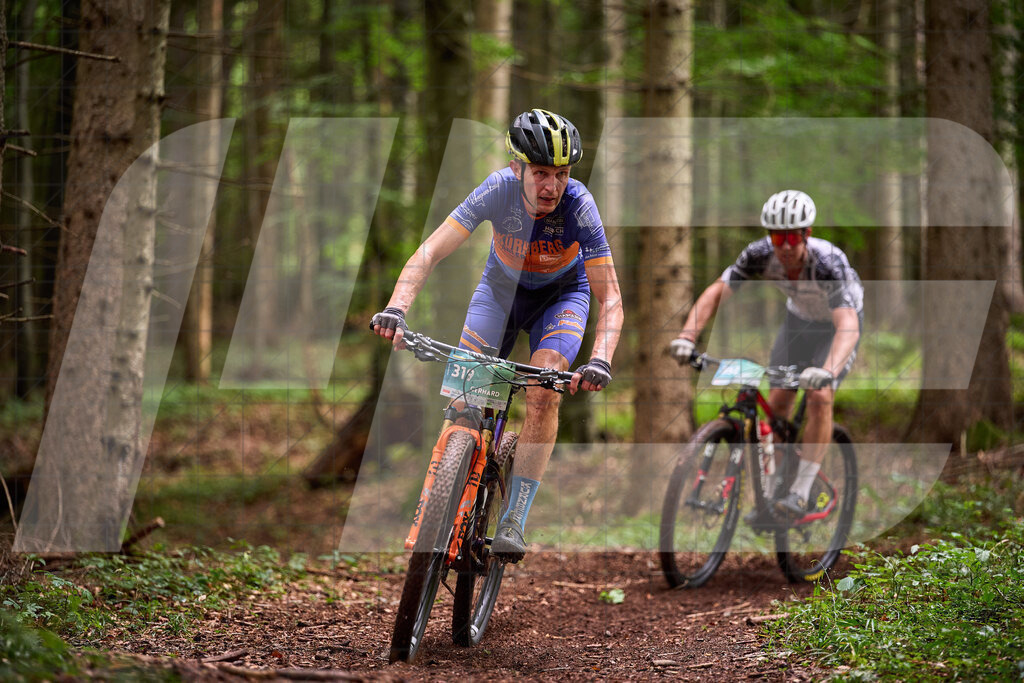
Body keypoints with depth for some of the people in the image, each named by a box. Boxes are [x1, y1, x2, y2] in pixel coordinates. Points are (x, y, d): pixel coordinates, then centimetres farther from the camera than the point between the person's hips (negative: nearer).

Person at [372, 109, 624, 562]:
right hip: (502, 286, 2)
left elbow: (610, 298, -33)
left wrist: (600, 360, -50)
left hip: (562, 294, -2)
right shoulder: (499, 190, -31)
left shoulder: (578, 205, -33)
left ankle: (514, 523, -18)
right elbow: (430, 251, -33)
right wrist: (396, 307, -50)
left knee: (543, 393, -24)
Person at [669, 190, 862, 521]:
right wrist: (687, 336, -42)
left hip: (838, 324, -4)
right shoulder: (761, 254, -28)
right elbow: (716, 291, -26)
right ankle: (771, 490, 12)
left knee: (819, 397, -23)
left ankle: (801, 493, -17)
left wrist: (828, 371, -67)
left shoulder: (829, 263, -40)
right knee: (777, 402, -3)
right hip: (799, 318, 4)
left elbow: (848, 326, -49)